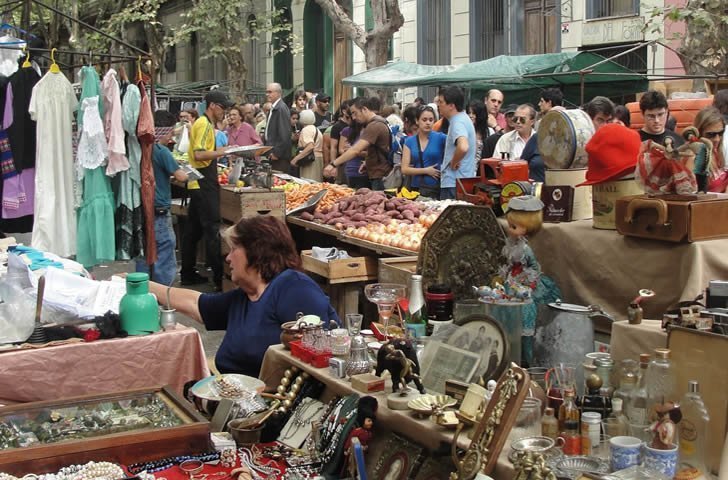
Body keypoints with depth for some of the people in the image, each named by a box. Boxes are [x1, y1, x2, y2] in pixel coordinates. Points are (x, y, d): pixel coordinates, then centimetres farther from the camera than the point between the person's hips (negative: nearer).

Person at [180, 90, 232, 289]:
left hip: (198, 183, 11)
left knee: (193, 229, 13)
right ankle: (219, 277, -6)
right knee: (212, 229, -8)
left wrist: (218, 151, 12)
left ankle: (188, 273, 19)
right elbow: (199, 154, -24)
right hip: (205, 184, -11)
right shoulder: (205, 125, -14)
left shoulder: (203, 123, 18)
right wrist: (221, 152, -18)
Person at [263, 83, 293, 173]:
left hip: (280, 156, -9)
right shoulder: (273, 108, 17)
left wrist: (277, 153, -18)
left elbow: (284, 134, -19)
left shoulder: (281, 108, -14)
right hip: (272, 154, 9)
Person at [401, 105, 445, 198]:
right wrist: (426, 170, -7)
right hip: (416, 188, 2)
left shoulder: (440, 138, 2)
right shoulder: (409, 142, 8)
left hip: (436, 188, -2)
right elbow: (404, 169, 2)